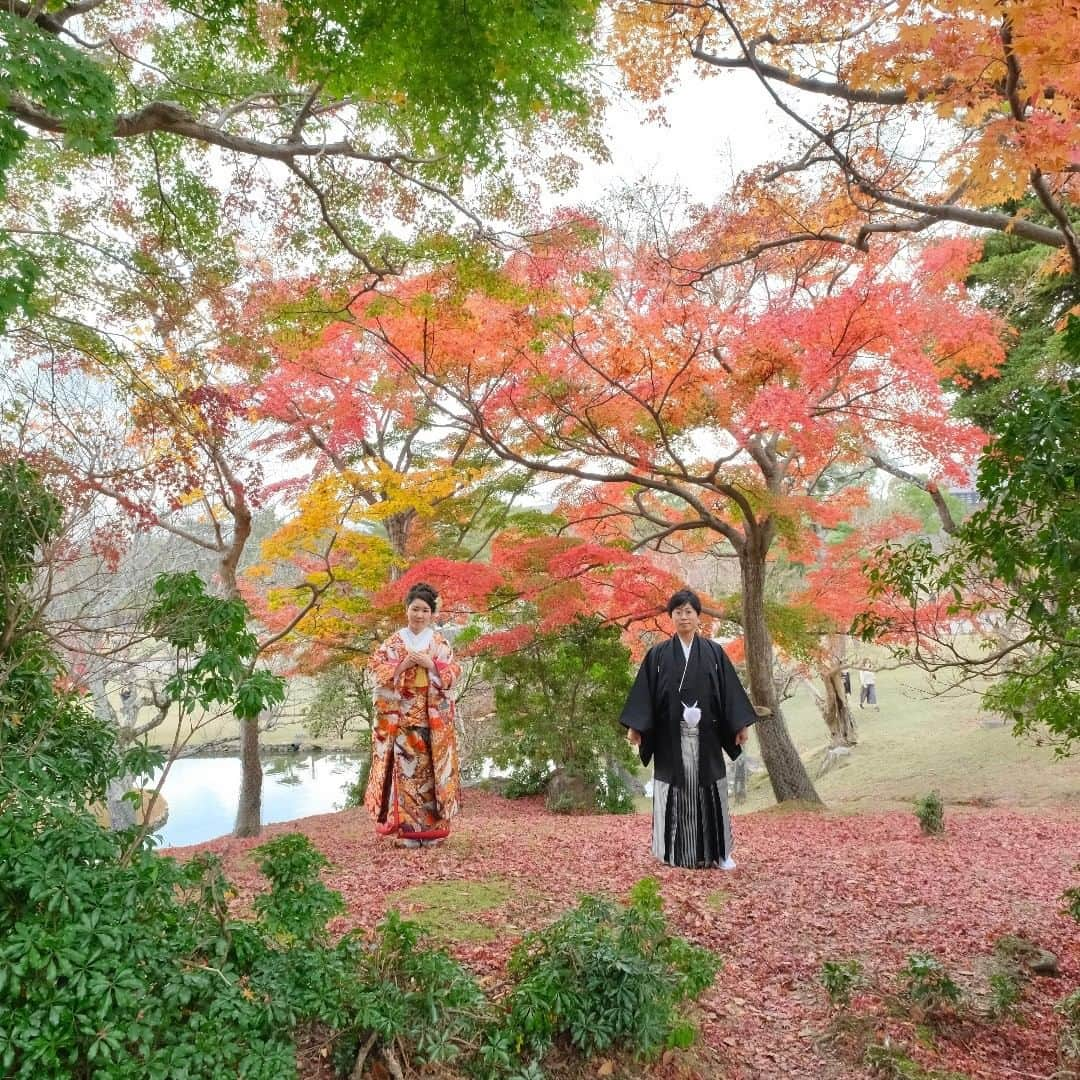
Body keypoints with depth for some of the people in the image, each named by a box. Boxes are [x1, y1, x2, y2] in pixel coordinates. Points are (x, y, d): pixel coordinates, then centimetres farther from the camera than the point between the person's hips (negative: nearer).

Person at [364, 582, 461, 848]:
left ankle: (432, 829, 8)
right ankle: (406, 830, 2)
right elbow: (378, 672, 0)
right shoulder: (393, 642, 7)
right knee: (404, 767, -3)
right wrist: (403, 664, -13)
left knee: (430, 767, 0)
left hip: (433, 716, 0)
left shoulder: (441, 643, 7)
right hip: (401, 714, 0)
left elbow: (452, 676, 2)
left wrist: (430, 664, -12)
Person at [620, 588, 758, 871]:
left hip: (705, 737, 1)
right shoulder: (658, 654, 2)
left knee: (709, 791, 4)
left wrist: (741, 725, -2)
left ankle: (718, 852, 15)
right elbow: (643, 692, -1)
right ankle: (675, 853, 15)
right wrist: (634, 726, -8)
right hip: (671, 738, 0)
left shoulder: (714, 652, 4)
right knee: (674, 791, 4)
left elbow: (730, 690, 3)